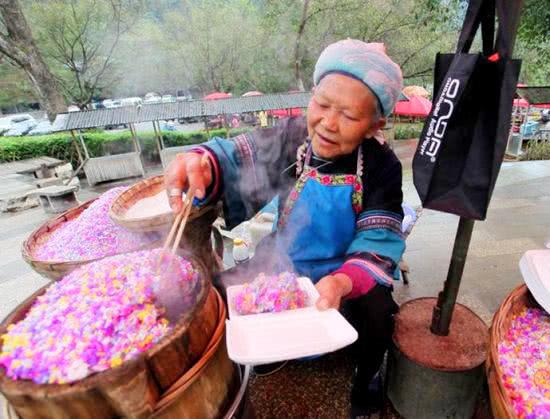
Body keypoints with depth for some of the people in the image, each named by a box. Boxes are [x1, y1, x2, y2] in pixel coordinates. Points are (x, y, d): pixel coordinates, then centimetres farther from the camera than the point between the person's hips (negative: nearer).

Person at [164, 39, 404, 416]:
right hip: (284, 260, 2)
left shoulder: (382, 166, -18)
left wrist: (341, 282, -41)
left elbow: (378, 242, -20)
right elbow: (234, 159, -10)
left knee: (377, 314, -27)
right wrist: (201, 164, -35)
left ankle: (365, 378, 14)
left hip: (350, 271, -1)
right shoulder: (291, 137, -14)